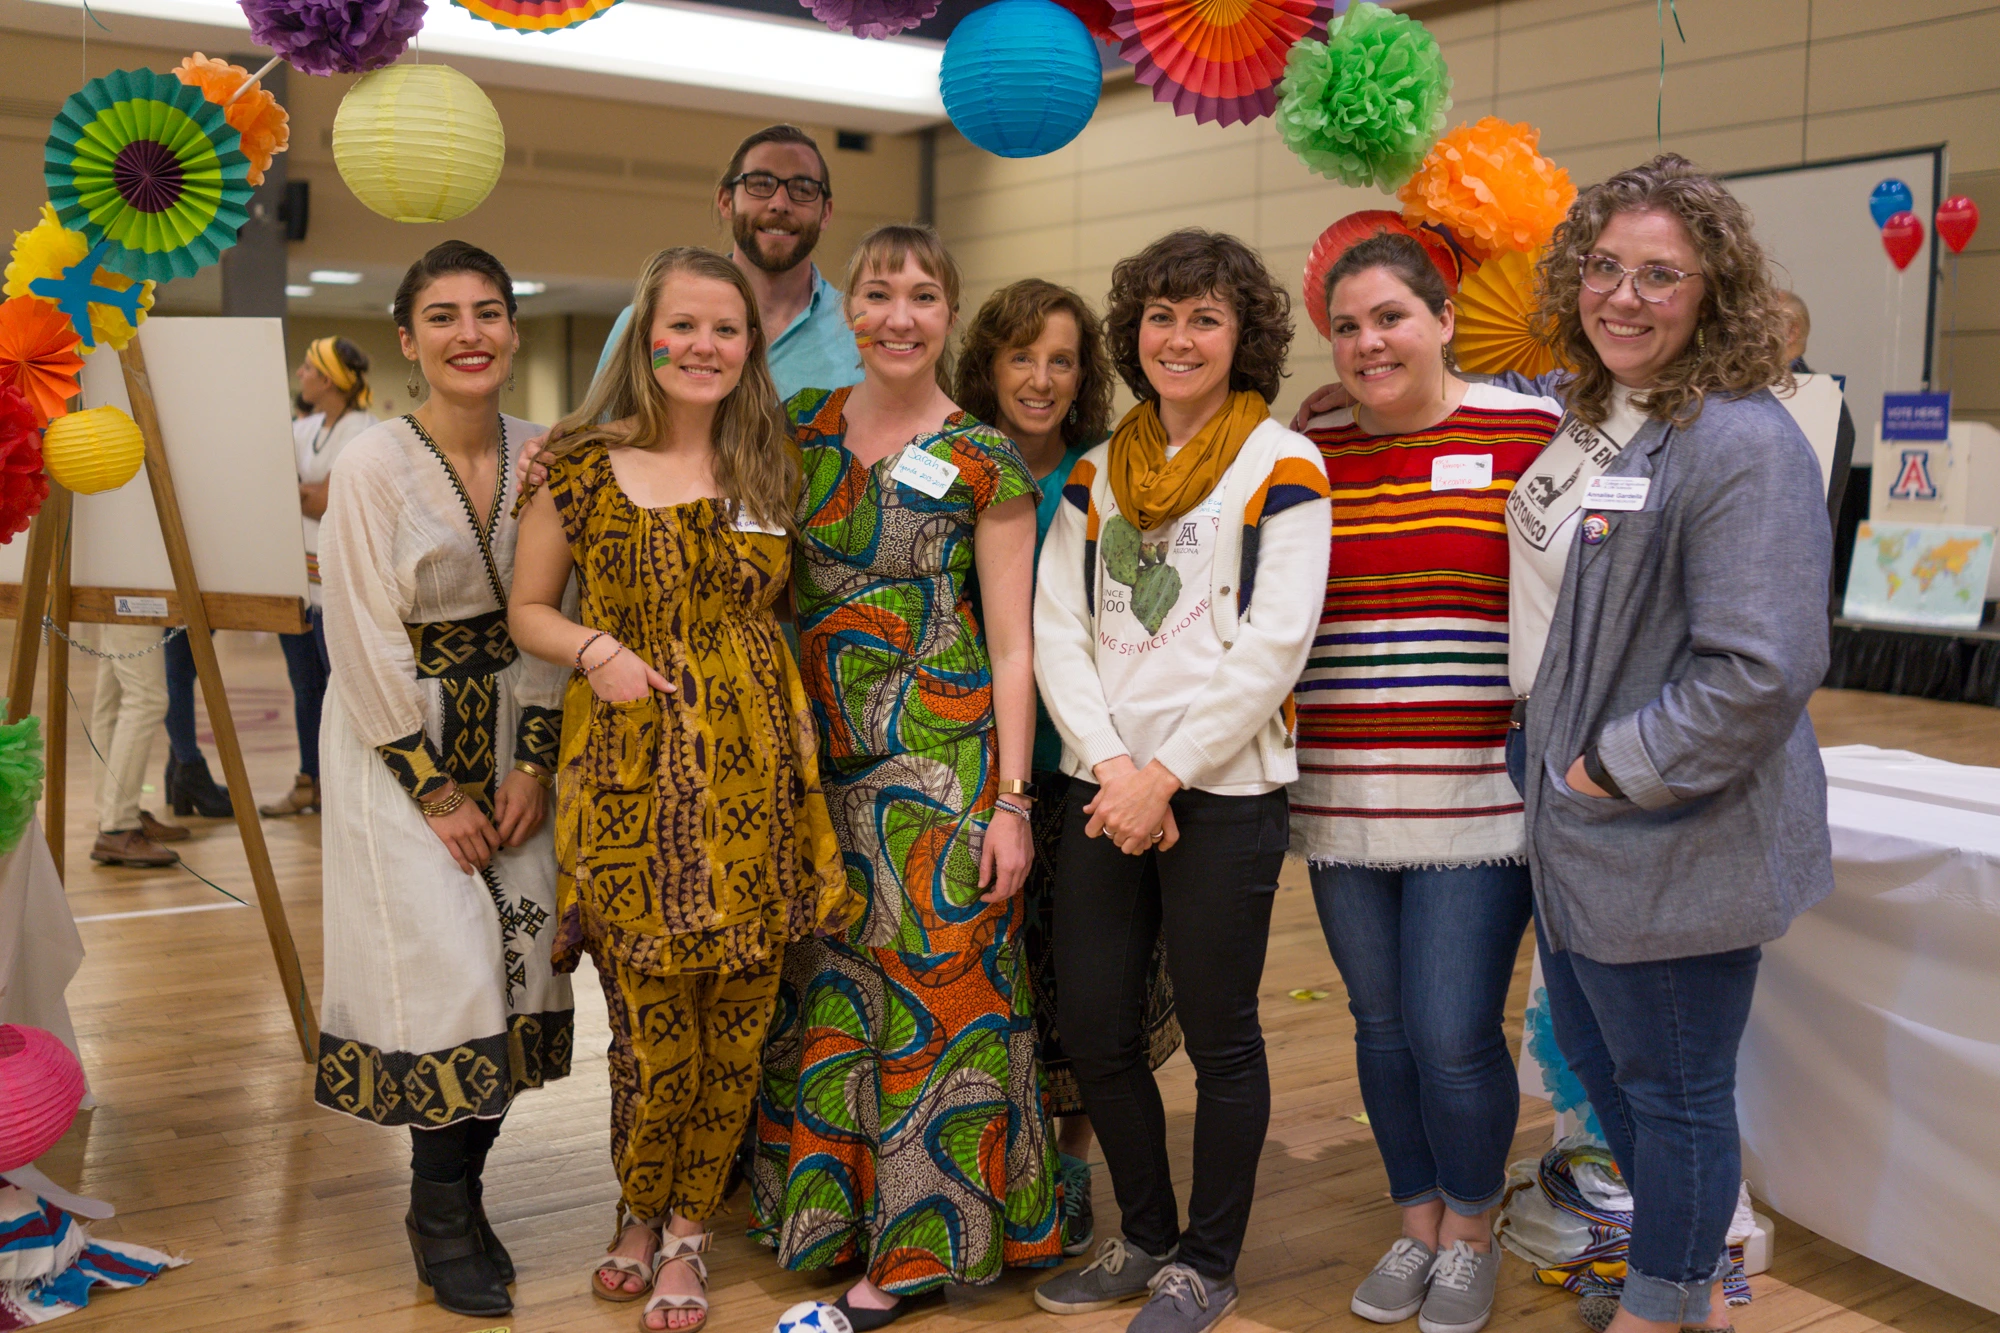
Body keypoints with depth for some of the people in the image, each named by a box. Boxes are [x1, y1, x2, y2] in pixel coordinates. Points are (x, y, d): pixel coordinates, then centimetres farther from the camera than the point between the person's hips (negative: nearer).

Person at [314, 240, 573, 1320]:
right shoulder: (372, 464, -11)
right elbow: (365, 643, -12)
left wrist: (532, 763, -3)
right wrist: (434, 790, -11)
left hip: (511, 733, 4)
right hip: (397, 741, -4)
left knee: (513, 959, 3)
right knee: (444, 967, -7)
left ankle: (458, 1197, 22)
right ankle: (442, 1223, 13)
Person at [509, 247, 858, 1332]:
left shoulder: (769, 470, 10)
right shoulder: (583, 467, 2)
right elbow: (527, 610, 8)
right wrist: (593, 648, -11)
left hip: (754, 772, 3)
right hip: (630, 773, -3)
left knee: (736, 1027, 5)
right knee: (656, 1030, -2)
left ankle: (685, 1235, 27)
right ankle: (640, 1217, 27)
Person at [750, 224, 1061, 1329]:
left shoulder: (984, 464, -4)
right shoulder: (801, 427, 8)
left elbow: (1010, 646, -4)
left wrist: (1011, 801, -9)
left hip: (940, 759, -4)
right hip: (817, 759, 4)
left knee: (932, 988, 1)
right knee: (819, 992, 11)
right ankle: (830, 1209, 29)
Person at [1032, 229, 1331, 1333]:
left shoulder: (1281, 466, -3)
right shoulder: (1097, 472, 13)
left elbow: (1271, 649, -11)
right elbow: (1058, 630, 6)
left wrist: (1163, 775, -14)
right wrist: (1107, 763, -8)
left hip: (1223, 793, -5)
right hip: (1103, 788, 5)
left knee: (1219, 1035, 4)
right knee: (1093, 1028, 9)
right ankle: (1146, 1238, 30)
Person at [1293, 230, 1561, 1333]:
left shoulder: (1529, 435, -3)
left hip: (1476, 800, -4)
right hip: (1341, 803, 4)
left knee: (1454, 1036, -1)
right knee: (1383, 1026, 14)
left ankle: (1471, 1235, 25)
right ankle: (1416, 1225, 34)